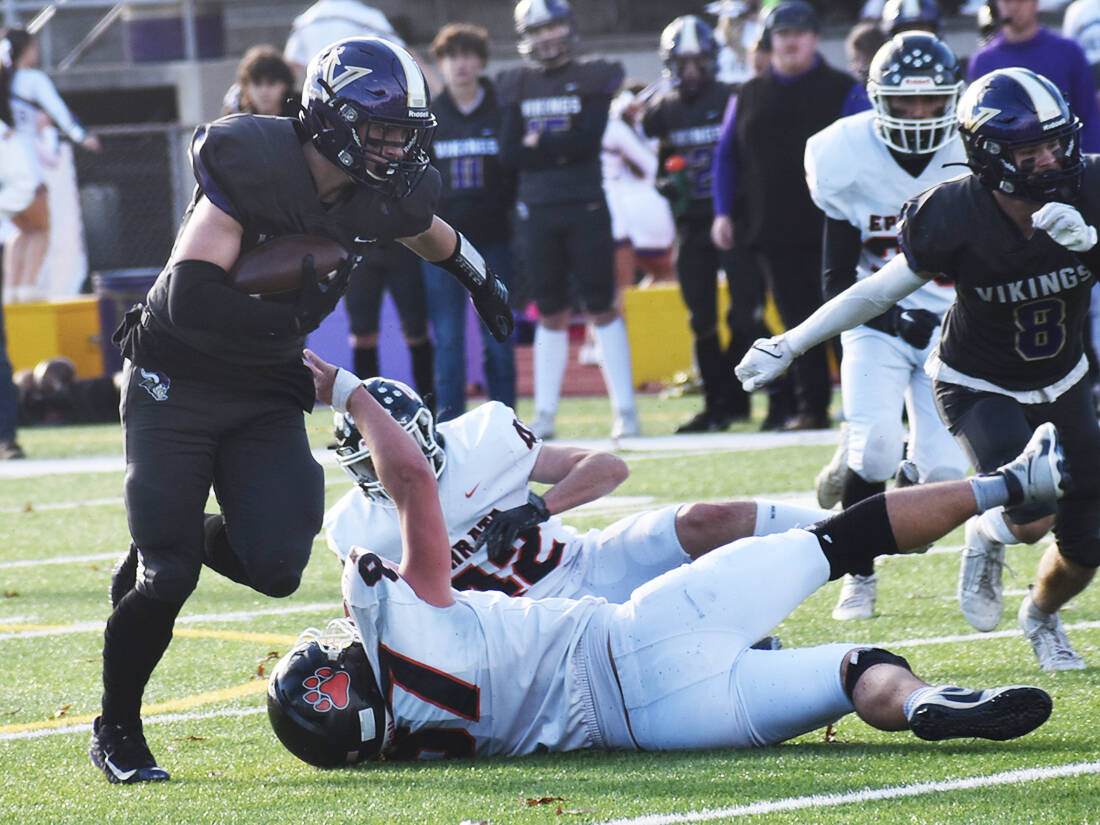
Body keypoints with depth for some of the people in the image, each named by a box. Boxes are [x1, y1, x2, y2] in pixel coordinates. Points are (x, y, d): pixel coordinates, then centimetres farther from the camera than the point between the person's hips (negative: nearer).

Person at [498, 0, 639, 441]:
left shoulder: (592, 78, 1)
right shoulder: (516, 86, 8)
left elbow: (588, 141, -11)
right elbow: (509, 153, -2)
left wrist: (538, 144, -8)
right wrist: (562, 151, -12)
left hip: (585, 208, -2)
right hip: (536, 211, 2)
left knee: (602, 309, -2)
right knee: (551, 315, 7)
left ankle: (624, 409, 0)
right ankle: (545, 413, 10)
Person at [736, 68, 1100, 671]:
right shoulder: (958, 219, -28)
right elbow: (879, 292, -14)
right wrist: (788, 345, -10)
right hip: (979, 387, -4)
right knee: (1033, 514, -28)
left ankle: (1041, 616, 39)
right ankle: (988, 538, 11)